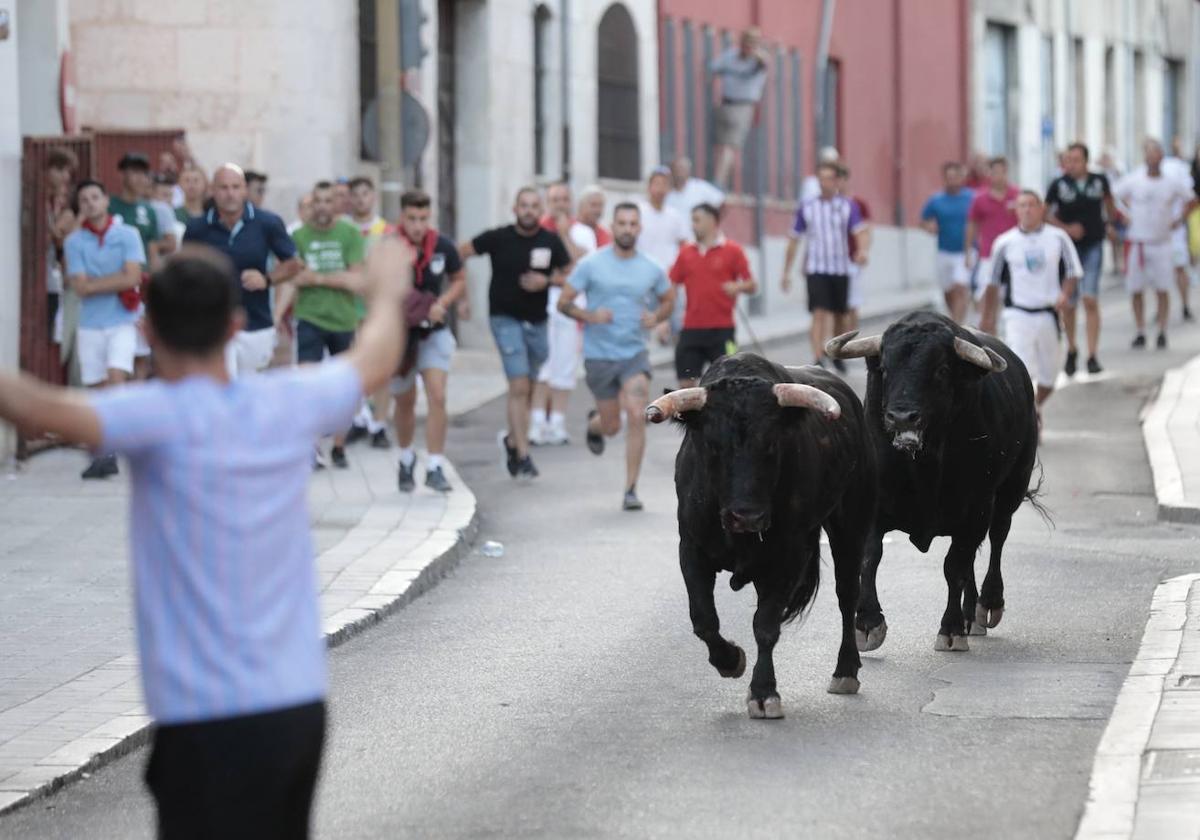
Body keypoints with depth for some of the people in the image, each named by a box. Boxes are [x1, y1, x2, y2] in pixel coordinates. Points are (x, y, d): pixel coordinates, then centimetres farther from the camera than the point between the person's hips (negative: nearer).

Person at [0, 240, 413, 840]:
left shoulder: (160, 416, -14)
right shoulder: (288, 404, 4)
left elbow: (49, 411, -32)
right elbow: (374, 364, 24)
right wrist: (387, 292, 43)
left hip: (209, 722, -7)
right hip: (300, 705, 7)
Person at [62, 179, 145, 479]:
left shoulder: (127, 235, -1)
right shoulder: (74, 242, 2)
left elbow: (132, 277, -10)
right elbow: (80, 287, -6)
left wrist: (94, 284, -7)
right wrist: (115, 283, -7)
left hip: (122, 322, -2)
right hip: (90, 324, 2)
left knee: (116, 378, -18)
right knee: (97, 389, 4)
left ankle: (108, 452, -22)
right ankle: (102, 451, 13)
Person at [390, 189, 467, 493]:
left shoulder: (443, 247, -8)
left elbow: (459, 280, 8)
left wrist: (442, 303, -10)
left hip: (434, 331, 0)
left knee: (437, 397, -15)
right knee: (405, 402, 13)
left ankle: (435, 468, -11)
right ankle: (406, 460, 37)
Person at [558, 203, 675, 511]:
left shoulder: (651, 269, 2)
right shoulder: (591, 264, -5)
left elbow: (669, 300, 19)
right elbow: (564, 302, -2)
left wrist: (656, 317, -3)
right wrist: (590, 316, -20)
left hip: (635, 353, 1)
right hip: (599, 354, -1)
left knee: (636, 417, -16)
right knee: (612, 426, 7)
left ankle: (631, 490, -8)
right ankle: (594, 423, 47)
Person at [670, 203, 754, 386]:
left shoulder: (732, 250, 0)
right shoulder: (686, 252, 10)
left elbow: (752, 286, -1)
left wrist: (738, 287, -23)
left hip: (722, 329, -3)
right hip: (692, 328, 3)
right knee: (686, 381, 1)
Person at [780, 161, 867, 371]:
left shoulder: (848, 206, 3)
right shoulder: (807, 208, 5)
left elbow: (860, 232, -10)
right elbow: (794, 241, 10)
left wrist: (862, 250, -32)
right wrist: (786, 273, 9)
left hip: (841, 269, 1)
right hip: (816, 269, -1)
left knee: (839, 315, 12)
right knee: (819, 313, -15)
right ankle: (818, 359, -21)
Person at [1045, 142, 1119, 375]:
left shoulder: (1099, 181, -1)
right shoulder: (1059, 185, -6)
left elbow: (1108, 202, 17)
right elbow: (1046, 214, -2)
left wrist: (1110, 223, 19)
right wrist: (1066, 228, -14)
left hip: (1093, 246, 0)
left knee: (1090, 300, -12)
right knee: (1068, 304, 8)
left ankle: (1092, 356, -12)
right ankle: (1071, 350, 30)